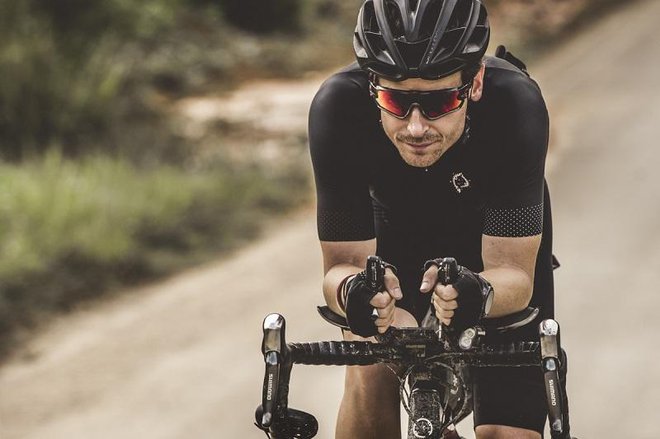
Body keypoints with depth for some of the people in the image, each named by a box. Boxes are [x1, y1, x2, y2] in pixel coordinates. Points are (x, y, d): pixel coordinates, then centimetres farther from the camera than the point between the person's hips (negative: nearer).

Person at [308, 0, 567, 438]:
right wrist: (352, 290, -54)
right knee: (371, 375, -24)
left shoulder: (515, 104, -38)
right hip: (397, 232, 1)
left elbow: (513, 274, -34)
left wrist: (480, 294, -58)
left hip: (498, 239, -1)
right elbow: (342, 265, -30)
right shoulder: (338, 107, -35)